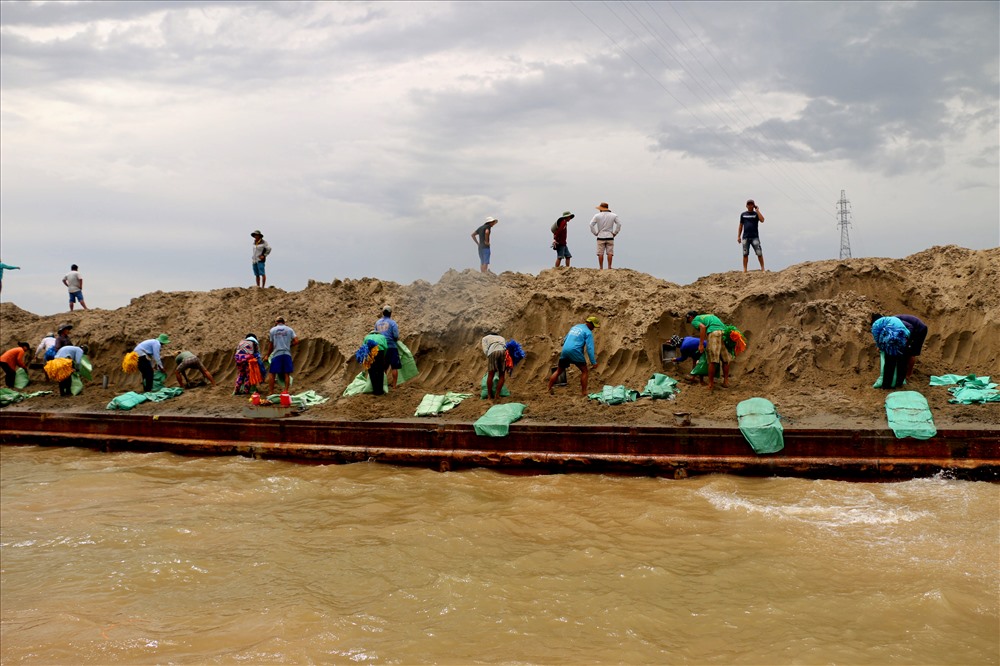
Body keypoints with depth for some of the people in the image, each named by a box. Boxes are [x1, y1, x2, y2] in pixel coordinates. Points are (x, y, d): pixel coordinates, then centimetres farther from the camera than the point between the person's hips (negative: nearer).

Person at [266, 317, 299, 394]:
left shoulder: (272, 330, 8)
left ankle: (271, 391, 5)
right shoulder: (289, 330, 9)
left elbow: (270, 345, 10)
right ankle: (286, 391, 3)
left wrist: (268, 355, 21)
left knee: (272, 373, 5)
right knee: (286, 374, 4)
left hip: (276, 354, -1)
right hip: (287, 354, 1)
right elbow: (296, 341, 0)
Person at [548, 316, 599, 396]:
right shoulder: (588, 332, -1)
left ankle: (549, 390, 15)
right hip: (575, 351, -6)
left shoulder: (575, 327, 22)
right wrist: (593, 362, -8)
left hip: (564, 350, 6)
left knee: (558, 371, 16)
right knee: (584, 371, 6)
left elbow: (566, 339, 29)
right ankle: (584, 392, 0)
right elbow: (590, 348, -8)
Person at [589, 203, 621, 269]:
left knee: (600, 253, 2)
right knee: (610, 253, 3)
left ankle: (601, 268, 3)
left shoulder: (597, 216, -1)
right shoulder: (613, 216, 3)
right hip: (610, 237, 1)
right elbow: (619, 224, 0)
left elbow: (591, 225, -6)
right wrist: (614, 233, 4)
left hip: (601, 237, -1)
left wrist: (595, 233, 1)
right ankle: (609, 267, 0)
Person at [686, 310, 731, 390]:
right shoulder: (705, 316, 35)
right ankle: (726, 382, 17)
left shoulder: (694, 321, 15)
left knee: (712, 361, -4)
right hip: (724, 331, 6)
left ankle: (711, 384, -1)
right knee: (725, 360, 12)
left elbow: (703, 327, -6)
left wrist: (701, 344, -9)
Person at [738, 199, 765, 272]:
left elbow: (762, 220, -13)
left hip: (755, 237, -2)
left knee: (759, 253, -7)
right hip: (745, 237, 2)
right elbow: (741, 226, 16)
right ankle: (744, 270, 5)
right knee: (745, 254, 2)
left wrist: (757, 210, -9)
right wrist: (738, 236, 9)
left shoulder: (756, 214, 6)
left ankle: (762, 269, -1)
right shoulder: (743, 214, 12)